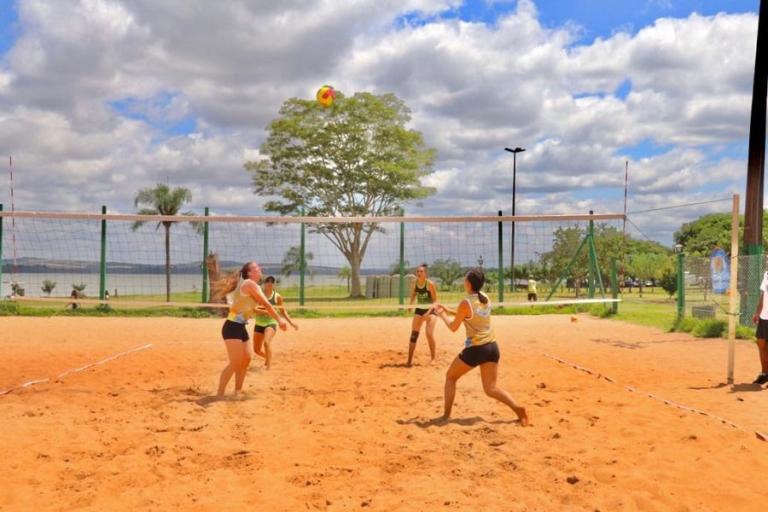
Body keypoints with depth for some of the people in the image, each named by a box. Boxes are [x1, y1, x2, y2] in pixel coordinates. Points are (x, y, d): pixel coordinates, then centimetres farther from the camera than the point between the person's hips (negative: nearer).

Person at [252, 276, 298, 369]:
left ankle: (268, 366, -23)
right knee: (257, 350, 9)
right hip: (259, 324, 3)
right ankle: (267, 357, 42)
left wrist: (291, 321, 0)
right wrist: (265, 311, -31)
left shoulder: (277, 296, -2)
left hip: (270, 323, -2)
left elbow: (283, 311, 9)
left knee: (267, 342, -31)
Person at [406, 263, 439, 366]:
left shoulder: (430, 284, -18)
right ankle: (410, 360, 8)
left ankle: (433, 357, 7)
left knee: (429, 334, -15)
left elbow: (435, 301, -14)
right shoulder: (414, 283, -4)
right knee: (414, 334, 0)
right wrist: (410, 305, -5)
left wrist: (428, 311, -26)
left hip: (430, 311, -5)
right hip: (419, 310, 5)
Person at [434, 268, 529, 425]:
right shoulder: (485, 298, 7)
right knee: (491, 388, 11)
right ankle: (518, 408, -7)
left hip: (475, 349, -6)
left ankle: (446, 415, 14)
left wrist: (442, 314, 12)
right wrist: (448, 310, 21)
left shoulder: (465, 303, -15)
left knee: (450, 377, 14)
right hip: (492, 347, 6)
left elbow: (453, 327, -3)